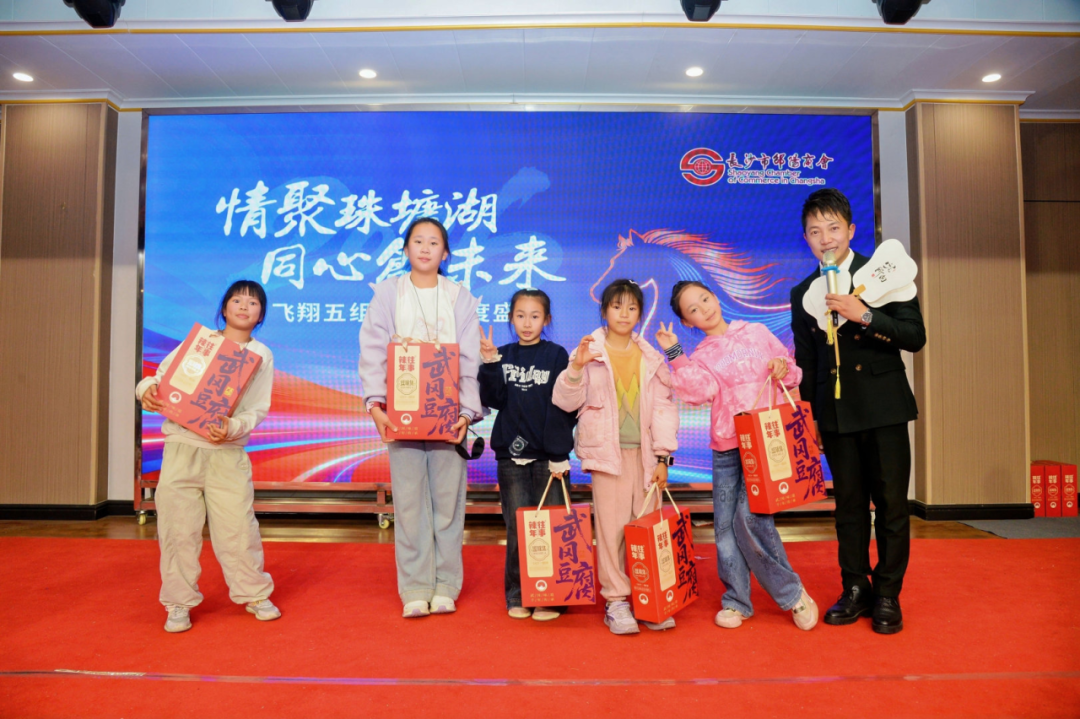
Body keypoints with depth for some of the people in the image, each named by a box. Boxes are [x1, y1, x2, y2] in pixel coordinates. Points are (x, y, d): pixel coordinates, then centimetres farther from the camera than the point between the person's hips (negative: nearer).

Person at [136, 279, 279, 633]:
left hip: (229, 452, -1)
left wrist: (233, 427, -21)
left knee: (239, 526, 2)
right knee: (178, 527, 4)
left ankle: (255, 594, 21)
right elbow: (161, 375, 7)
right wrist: (147, 390, -15)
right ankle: (179, 603, 20)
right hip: (181, 447, 1)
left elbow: (258, 409, -3)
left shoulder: (262, 355, 4)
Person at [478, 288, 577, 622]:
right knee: (517, 529, 7)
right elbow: (493, 400, -1)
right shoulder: (504, 355, 8)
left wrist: (560, 454, -6)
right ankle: (517, 597, 19)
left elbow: (565, 407, -1)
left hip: (548, 456, -2)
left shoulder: (557, 356, 2)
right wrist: (490, 363, -13)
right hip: (512, 456, 2)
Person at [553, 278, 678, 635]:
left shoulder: (651, 357, 11)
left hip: (644, 451, 3)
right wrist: (576, 368, -19)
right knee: (612, 526, -2)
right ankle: (616, 600, 9)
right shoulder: (589, 352, 2)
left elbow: (663, 407, 9)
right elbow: (565, 401, -2)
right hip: (607, 451, -3)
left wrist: (662, 457, 3)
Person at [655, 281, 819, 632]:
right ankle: (736, 600, 19)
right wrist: (675, 355, -15)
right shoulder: (701, 357, 9)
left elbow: (791, 369, 16)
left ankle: (792, 593, 6)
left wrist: (784, 369, -6)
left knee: (750, 517, -15)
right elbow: (698, 391, -12)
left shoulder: (757, 332, 10)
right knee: (724, 524, 2)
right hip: (726, 448, 3)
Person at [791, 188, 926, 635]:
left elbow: (915, 337, -7)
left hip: (884, 408, -2)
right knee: (848, 504, 9)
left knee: (891, 503, 2)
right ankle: (855, 590, 22)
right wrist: (807, 413, 8)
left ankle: (887, 595, 16)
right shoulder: (803, 293, 9)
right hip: (835, 412, 3)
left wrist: (864, 316, -19)